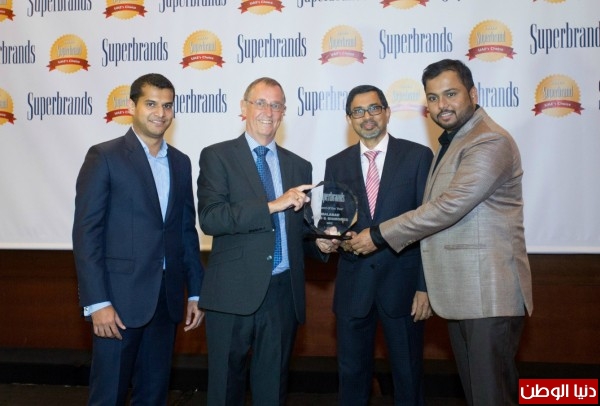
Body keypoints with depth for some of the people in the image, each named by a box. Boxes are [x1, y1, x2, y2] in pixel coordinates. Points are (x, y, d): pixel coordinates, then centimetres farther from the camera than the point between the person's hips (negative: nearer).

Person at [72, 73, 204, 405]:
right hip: (119, 297, -5)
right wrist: (97, 302, -15)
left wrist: (195, 291, 10)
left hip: (167, 298, 5)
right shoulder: (104, 157, -5)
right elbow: (86, 233, -10)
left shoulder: (180, 163, 11)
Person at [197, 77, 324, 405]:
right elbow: (209, 218, -15)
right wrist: (271, 205, -21)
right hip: (234, 292, -3)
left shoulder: (299, 166, 13)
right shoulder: (217, 156, -1)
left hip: (284, 293, 4)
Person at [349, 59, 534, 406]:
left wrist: (379, 235, -14)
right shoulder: (452, 142, 17)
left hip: (489, 293, -9)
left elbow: (450, 207, -22)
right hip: (461, 292, 9)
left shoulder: (490, 142, -15)